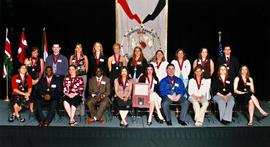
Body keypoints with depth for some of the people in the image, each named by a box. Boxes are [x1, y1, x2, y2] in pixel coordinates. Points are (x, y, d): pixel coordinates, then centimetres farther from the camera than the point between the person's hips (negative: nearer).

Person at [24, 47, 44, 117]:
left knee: (37, 94, -10)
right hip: (29, 79, 1)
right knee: (30, 94, -5)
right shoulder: (27, 60, 10)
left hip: (38, 79, -1)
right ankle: (31, 111, -1)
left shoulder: (40, 60, 8)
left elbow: (42, 71, 3)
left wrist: (38, 79, -7)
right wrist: (31, 79, -3)